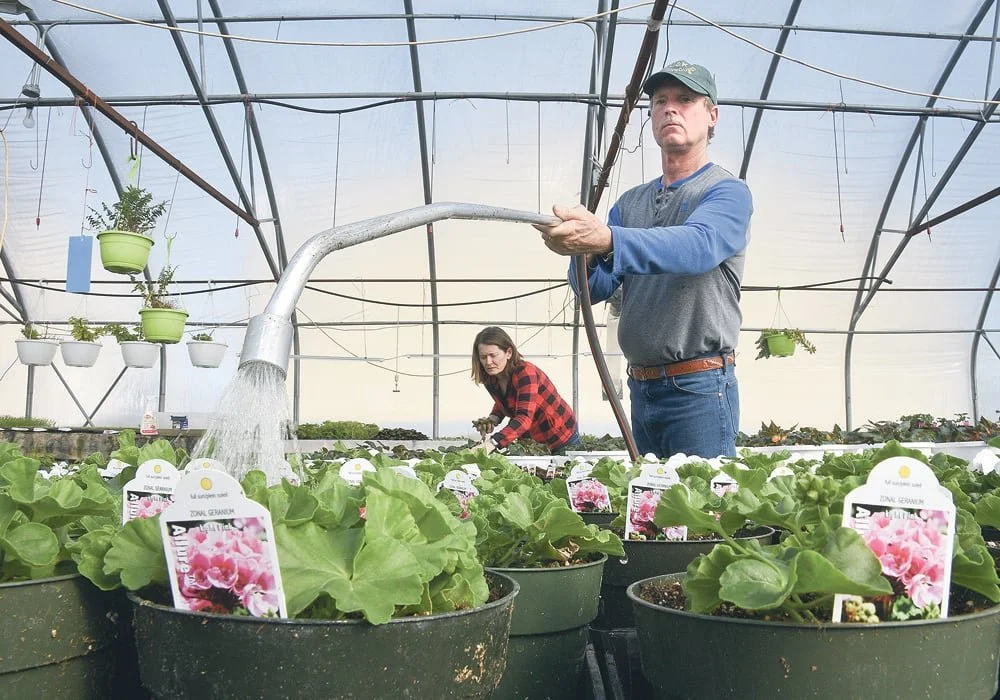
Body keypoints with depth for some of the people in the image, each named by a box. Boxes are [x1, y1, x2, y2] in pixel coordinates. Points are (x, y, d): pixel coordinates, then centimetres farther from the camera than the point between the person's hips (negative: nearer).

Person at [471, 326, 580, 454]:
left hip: (561, 439, -6)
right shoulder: (489, 379, -10)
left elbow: (525, 418, -43)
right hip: (531, 439, 6)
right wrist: (494, 417, -11)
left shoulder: (525, 373, -31)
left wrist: (493, 443, -56)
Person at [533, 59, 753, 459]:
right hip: (640, 388, 6)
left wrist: (606, 239, -43)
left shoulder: (728, 193, -4)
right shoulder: (630, 202, 15)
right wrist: (583, 253, -20)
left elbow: (697, 245, -27)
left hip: (699, 389, -6)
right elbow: (595, 288, 5)